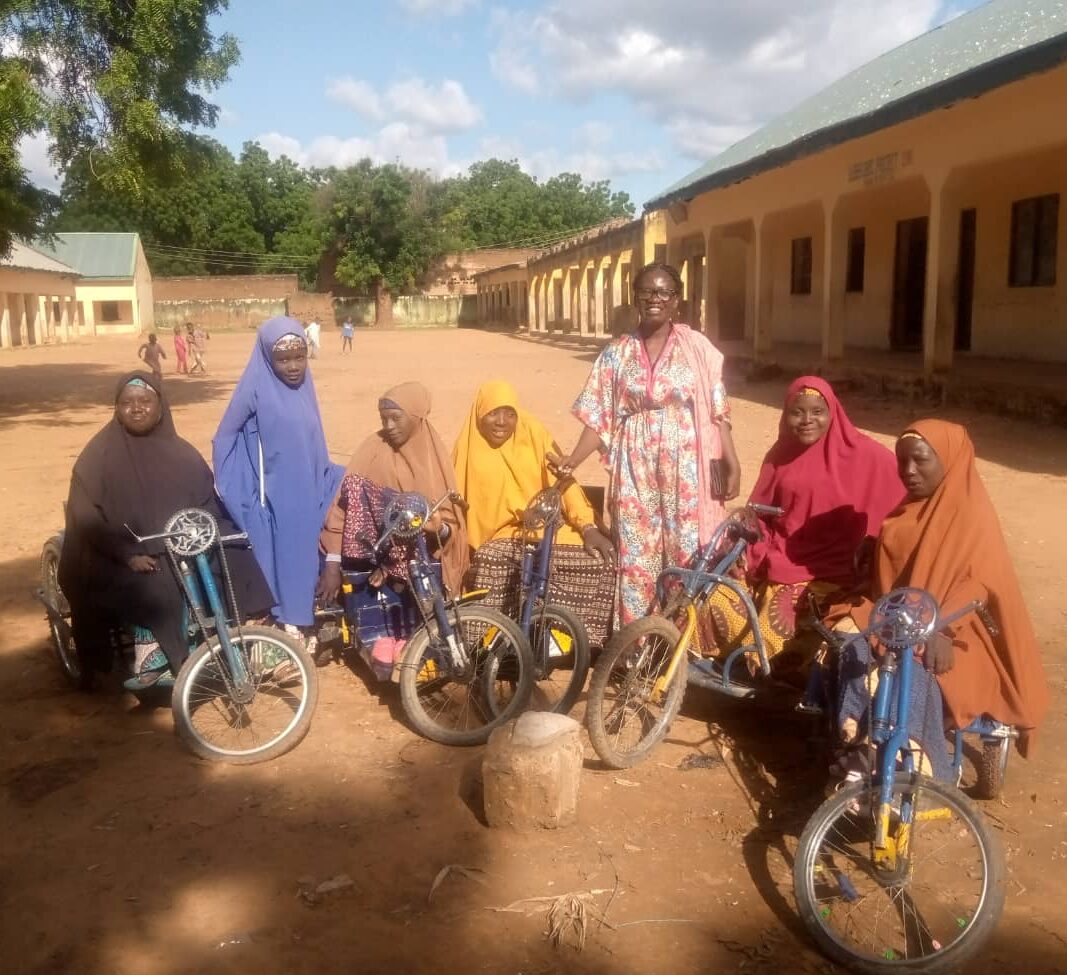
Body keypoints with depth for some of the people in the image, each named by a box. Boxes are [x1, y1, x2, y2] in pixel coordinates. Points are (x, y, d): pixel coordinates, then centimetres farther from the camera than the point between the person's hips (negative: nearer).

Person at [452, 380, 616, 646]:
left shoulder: (533, 433, -4)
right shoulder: (469, 448, -2)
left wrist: (588, 527, -17)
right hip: (500, 536, -1)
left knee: (601, 560, -23)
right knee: (491, 561, -36)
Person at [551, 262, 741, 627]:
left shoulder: (696, 346, 2)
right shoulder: (616, 353, 5)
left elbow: (718, 411, 1)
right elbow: (600, 418, 2)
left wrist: (732, 463, -9)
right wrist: (571, 459, -12)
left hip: (685, 468, -1)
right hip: (635, 471, 1)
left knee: (687, 556, 2)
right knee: (636, 559, 3)